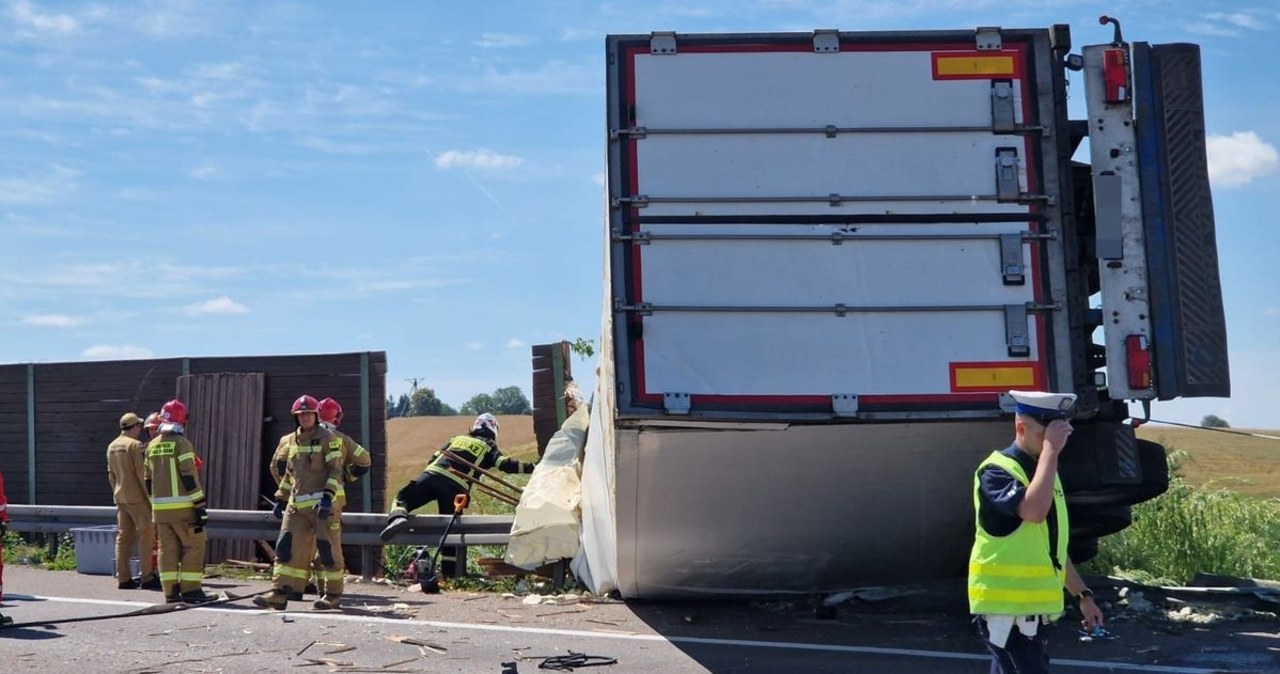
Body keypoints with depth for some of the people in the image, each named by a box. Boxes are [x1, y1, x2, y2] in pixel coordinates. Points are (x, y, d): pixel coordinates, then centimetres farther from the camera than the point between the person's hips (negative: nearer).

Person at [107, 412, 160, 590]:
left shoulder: (112, 447, 12)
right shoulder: (135, 445, -12)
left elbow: (111, 474, 16)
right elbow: (142, 473, -15)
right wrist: (150, 496, -11)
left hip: (120, 497, 8)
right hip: (137, 497, -8)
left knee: (123, 536, 9)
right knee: (146, 535, -3)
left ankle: (123, 578, 9)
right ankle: (147, 577, -4)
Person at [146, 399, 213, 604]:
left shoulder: (152, 446, 12)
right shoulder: (181, 444, -9)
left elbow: (149, 480, 17)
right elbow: (189, 477, -14)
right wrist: (200, 506, -12)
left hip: (160, 508, 7)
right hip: (182, 507, -7)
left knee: (167, 548, 9)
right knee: (194, 545, 0)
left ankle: (171, 591, 9)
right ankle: (190, 590, -3)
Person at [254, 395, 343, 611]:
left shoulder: (327, 439, -3)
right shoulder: (290, 441, 16)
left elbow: (335, 470, -9)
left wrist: (327, 496, -19)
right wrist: (280, 498, 18)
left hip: (320, 503, -6)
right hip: (296, 504, 6)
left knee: (326, 548, -3)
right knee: (287, 547, 0)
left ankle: (333, 595, 6)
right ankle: (279, 593, 0)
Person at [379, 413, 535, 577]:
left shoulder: (457, 439, 29)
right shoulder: (489, 447, 17)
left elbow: (434, 458, 29)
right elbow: (505, 463, 1)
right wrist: (530, 467, 2)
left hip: (431, 474, 2)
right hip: (455, 486, -2)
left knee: (403, 498, 10)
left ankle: (398, 517, -23)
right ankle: (452, 571, 10)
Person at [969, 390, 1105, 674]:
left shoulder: (1046, 471, 15)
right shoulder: (997, 471, -14)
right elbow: (1034, 510, -34)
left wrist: (1083, 594, 19)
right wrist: (1050, 449, -26)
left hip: (1033, 607, 9)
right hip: (1005, 607, -9)